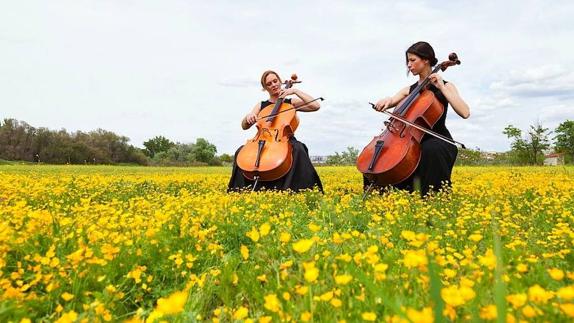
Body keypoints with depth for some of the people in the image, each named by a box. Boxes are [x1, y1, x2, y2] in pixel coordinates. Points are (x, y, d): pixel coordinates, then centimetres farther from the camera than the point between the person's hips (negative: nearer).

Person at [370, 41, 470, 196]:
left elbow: (465, 112, -14)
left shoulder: (445, 86, 2)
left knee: (431, 149, -39)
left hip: (439, 142, -4)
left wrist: (441, 87, -16)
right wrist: (386, 101, -19)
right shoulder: (409, 90, 16)